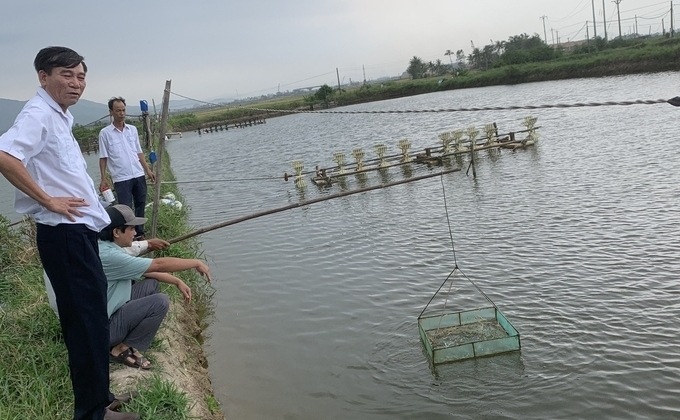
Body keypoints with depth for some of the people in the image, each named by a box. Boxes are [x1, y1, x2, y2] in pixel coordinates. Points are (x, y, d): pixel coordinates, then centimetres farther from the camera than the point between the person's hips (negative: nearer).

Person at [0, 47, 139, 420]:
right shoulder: (38, 113, -14)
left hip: (78, 230, 10)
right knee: (86, 319, -3)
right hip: (64, 233, -10)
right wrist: (48, 200, -23)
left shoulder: (60, 115, 16)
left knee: (92, 316, 16)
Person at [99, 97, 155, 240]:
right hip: (121, 179, -5)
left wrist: (147, 170, 9)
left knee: (140, 206, 11)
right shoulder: (105, 133, -2)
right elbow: (103, 158, -1)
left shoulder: (133, 129, 9)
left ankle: (139, 233, 23)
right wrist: (103, 179, -6)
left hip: (139, 175, 5)